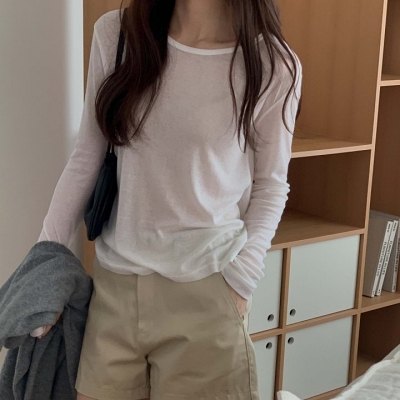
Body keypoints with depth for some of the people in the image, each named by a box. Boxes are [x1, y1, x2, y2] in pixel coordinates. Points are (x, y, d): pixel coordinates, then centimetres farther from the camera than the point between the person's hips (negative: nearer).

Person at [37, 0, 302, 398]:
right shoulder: (115, 33, -2)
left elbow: (270, 186, 1)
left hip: (205, 290, -2)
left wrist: (240, 282, -7)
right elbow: (85, 158, 4)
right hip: (114, 283, 3)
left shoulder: (273, 66, -10)